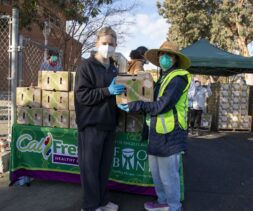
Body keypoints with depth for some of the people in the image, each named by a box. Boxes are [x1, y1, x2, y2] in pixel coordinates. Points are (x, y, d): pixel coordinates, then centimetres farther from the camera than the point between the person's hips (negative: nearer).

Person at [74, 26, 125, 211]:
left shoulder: (113, 68, 13)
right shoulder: (87, 66, -8)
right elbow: (82, 95, -16)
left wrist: (120, 92, 6)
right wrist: (107, 91, -23)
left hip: (109, 124, 7)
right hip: (92, 124, -6)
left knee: (105, 165, 15)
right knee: (91, 166, 3)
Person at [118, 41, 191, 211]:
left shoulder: (178, 77, -12)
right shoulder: (163, 77, 18)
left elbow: (162, 105, -21)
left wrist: (133, 106, -17)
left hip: (170, 134, -9)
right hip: (159, 132, 9)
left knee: (169, 175, 2)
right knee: (156, 171, 19)